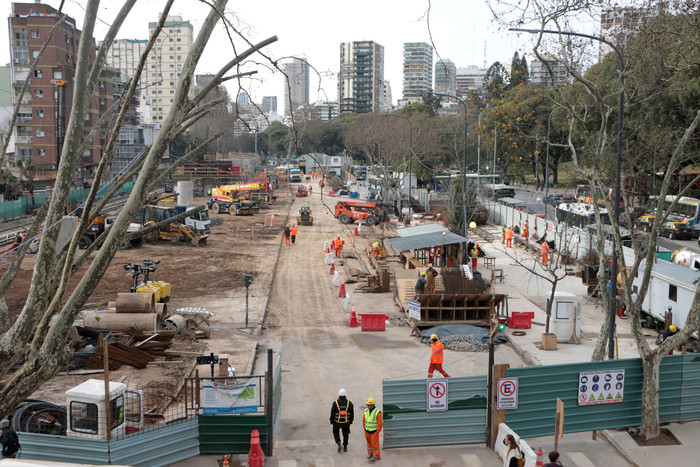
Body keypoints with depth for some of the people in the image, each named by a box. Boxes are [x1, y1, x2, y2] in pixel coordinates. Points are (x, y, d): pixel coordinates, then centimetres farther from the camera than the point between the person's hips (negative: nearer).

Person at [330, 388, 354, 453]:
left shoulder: (335, 403, -17)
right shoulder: (349, 403, -11)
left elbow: (332, 413, -10)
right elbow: (352, 413, -2)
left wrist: (331, 421, 4)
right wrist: (351, 421, 13)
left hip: (337, 421, -1)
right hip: (346, 422, 2)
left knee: (336, 433, 19)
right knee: (345, 433, 20)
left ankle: (339, 444, 0)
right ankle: (345, 447, 25)